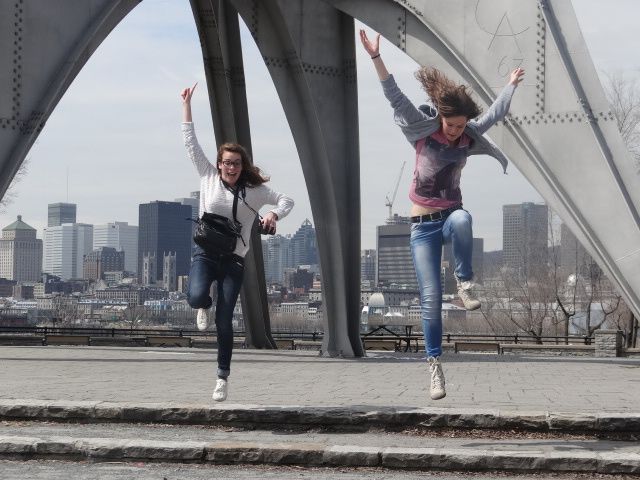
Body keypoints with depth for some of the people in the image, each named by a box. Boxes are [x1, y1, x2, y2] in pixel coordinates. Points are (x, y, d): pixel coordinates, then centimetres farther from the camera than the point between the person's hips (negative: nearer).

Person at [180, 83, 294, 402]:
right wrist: (186, 105, 5)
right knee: (196, 297, -28)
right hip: (205, 253, 0)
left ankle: (223, 376, 9)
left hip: (234, 259, 0)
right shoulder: (208, 177, 4)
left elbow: (286, 200, 7)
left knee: (224, 321, -3)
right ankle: (203, 307, 14)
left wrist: (274, 215, -15)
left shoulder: (254, 190, 3)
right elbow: (191, 143, 6)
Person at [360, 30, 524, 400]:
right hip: (423, 225, -2)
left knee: (462, 218, -39)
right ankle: (435, 365, 2)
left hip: (451, 216, 2)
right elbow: (396, 97, -17)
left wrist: (512, 85, 30)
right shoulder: (423, 129, -7)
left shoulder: (470, 137, 1)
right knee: (431, 297, -8)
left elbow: (495, 114, 18)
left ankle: (465, 282, -20)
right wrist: (376, 57, -27)